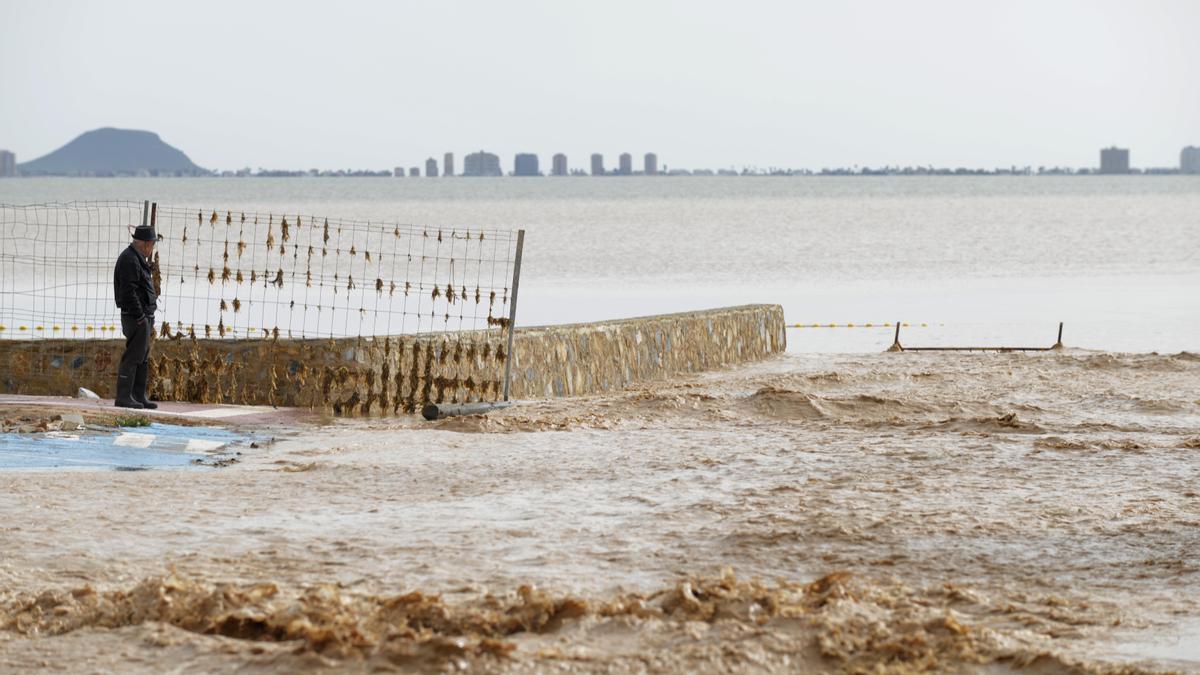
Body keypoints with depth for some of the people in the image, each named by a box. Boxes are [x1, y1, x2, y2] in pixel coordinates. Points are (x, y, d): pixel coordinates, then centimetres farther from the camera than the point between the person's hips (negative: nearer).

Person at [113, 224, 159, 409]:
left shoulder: (137, 259, 19)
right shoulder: (129, 260, -14)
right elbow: (129, 291, -21)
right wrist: (140, 317, -21)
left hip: (143, 317, 10)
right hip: (136, 317, -10)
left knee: (143, 359, 12)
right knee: (133, 357, -9)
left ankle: (139, 397, 16)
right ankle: (123, 397, -9)